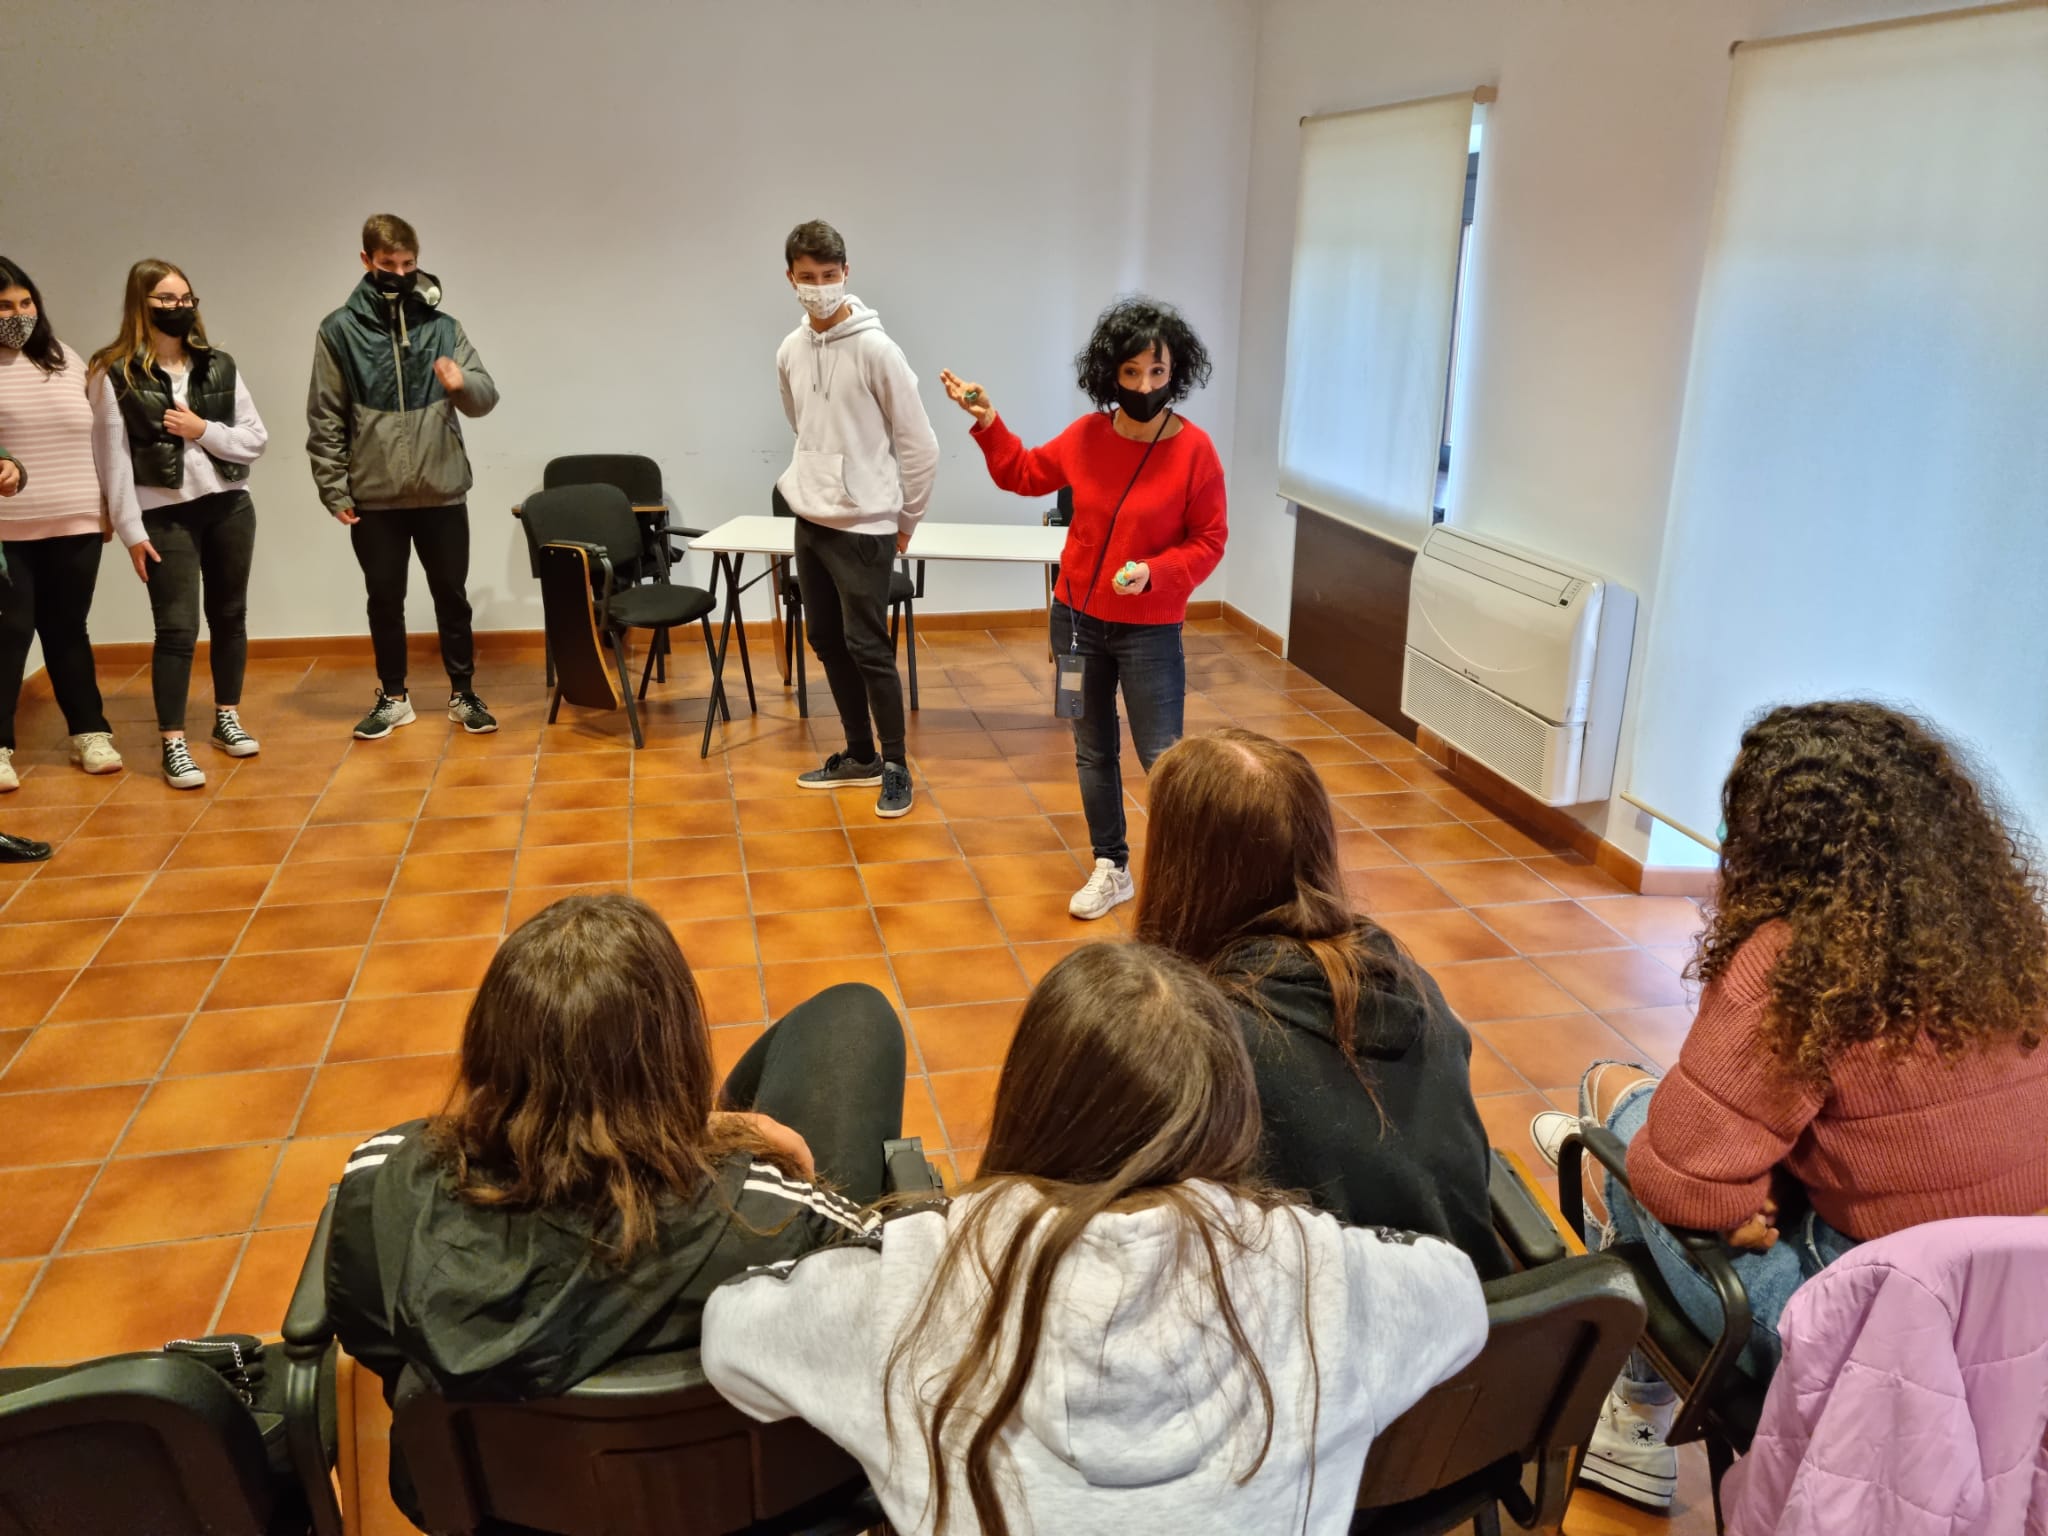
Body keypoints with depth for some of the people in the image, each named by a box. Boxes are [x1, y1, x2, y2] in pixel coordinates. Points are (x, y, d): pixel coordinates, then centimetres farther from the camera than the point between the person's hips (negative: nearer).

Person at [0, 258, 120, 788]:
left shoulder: (65, 359, 11)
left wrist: (106, 506, 13)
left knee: (67, 629, 11)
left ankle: (89, 733, 19)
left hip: (75, 524, 3)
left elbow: (93, 438, 15)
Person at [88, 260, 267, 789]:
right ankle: (173, 744, 0)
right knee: (177, 628, -6)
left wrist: (205, 431, -12)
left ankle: (227, 717, 28)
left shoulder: (219, 366, 6)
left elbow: (256, 439, 4)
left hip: (229, 507, 4)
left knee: (229, 616, 13)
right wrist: (131, 531, -10)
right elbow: (112, 460, -7)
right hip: (164, 517, -4)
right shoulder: (115, 375, -5)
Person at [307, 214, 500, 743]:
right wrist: (334, 490, -3)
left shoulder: (443, 326, 3)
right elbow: (325, 420, 1)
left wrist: (462, 385, -24)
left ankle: (463, 694, 22)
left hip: (442, 491, 1)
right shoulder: (338, 331, 0)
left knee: (452, 597, 9)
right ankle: (393, 698, 23)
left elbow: (487, 397, -2)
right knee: (385, 602, 9)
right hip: (374, 497, 0)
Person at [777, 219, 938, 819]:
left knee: (867, 646, -4)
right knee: (828, 643, 13)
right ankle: (860, 755, 26)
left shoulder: (875, 348, -14)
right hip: (809, 521, 7)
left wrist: (906, 519, -4)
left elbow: (918, 443, -10)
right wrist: (813, 483, 17)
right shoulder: (789, 351, 6)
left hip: (863, 526, -7)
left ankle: (895, 765, 10)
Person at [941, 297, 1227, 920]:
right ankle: (1111, 869, 28)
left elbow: (1208, 542, -9)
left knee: (1163, 760, -2)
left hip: (1149, 629, -4)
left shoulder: (1193, 449, -14)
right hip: (1077, 618, 4)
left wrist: (1155, 573, -25)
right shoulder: (1087, 435, -3)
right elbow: (1025, 474, 15)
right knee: (1093, 752, 14)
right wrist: (987, 423, 4)